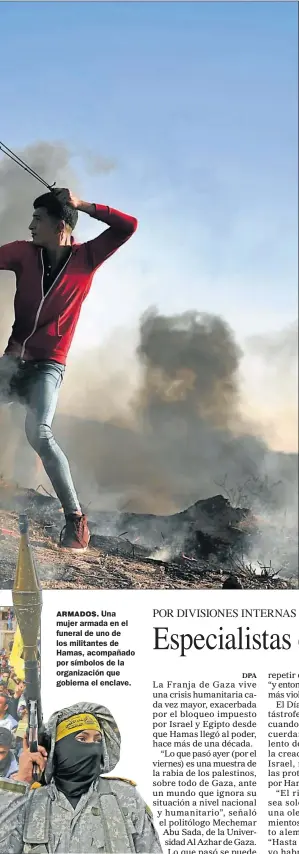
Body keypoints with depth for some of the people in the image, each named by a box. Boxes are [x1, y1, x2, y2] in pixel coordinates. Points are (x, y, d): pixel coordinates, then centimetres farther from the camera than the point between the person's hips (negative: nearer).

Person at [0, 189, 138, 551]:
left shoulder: (86, 257, -3)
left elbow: (128, 225, -7)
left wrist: (82, 205, -7)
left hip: (48, 365, -5)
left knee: (38, 433, -27)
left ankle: (75, 519, -22)